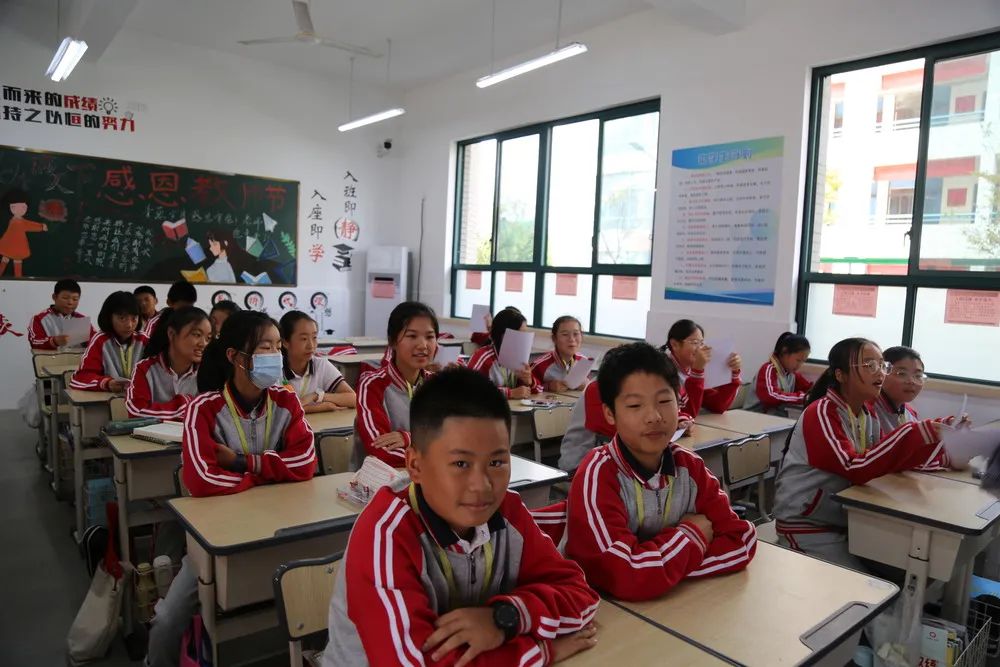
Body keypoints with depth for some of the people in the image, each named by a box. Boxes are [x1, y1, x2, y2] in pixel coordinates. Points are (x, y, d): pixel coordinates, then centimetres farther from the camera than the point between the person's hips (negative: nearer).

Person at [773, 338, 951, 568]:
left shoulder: (867, 412, 5)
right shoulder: (821, 413, -22)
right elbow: (854, 468, -31)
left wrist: (944, 454, -12)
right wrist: (914, 434, -34)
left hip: (847, 520, 8)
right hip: (807, 526, -8)